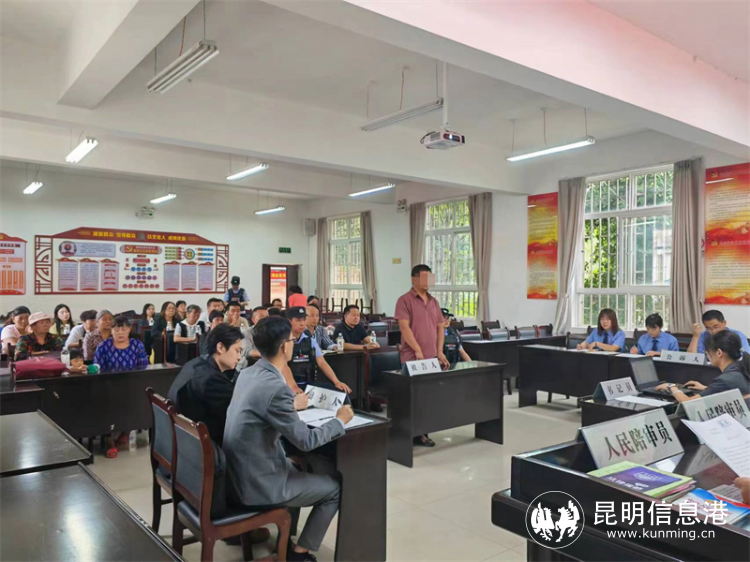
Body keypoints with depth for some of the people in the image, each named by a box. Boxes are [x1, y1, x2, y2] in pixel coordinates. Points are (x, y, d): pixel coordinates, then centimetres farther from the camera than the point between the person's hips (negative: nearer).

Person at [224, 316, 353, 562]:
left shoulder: (247, 374, 1)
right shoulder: (276, 387, -26)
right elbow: (306, 441, -17)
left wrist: (292, 406, 29)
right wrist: (340, 421, -3)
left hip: (239, 472, 9)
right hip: (257, 483, -9)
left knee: (316, 467, 27)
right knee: (335, 488, 8)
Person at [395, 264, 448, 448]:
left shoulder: (433, 301, 14)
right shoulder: (405, 300, -7)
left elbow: (440, 327, 15)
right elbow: (405, 328, -14)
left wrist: (439, 351, 5)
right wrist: (418, 351, -18)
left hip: (432, 357, 6)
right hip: (413, 358, -6)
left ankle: (421, 432, 19)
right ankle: (412, 434, 10)